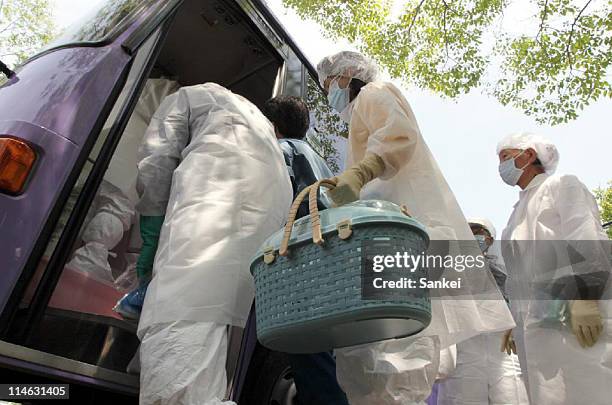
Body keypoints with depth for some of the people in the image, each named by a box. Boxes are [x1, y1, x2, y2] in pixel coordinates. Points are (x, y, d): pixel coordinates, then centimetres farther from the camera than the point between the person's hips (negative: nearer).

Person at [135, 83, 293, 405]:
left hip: (218, 185, -7)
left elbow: (156, 164, 12)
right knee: (207, 316, 7)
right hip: (275, 200, 7)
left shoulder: (187, 96, 29)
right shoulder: (254, 114, 46)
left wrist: (150, 241, 15)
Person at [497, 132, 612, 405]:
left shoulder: (562, 185, 9)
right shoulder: (520, 210, 27)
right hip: (533, 328, 7)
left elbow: (587, 239, -9)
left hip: (573, 318, -6)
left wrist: (583, 295, -21)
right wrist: (513, 321, 19)